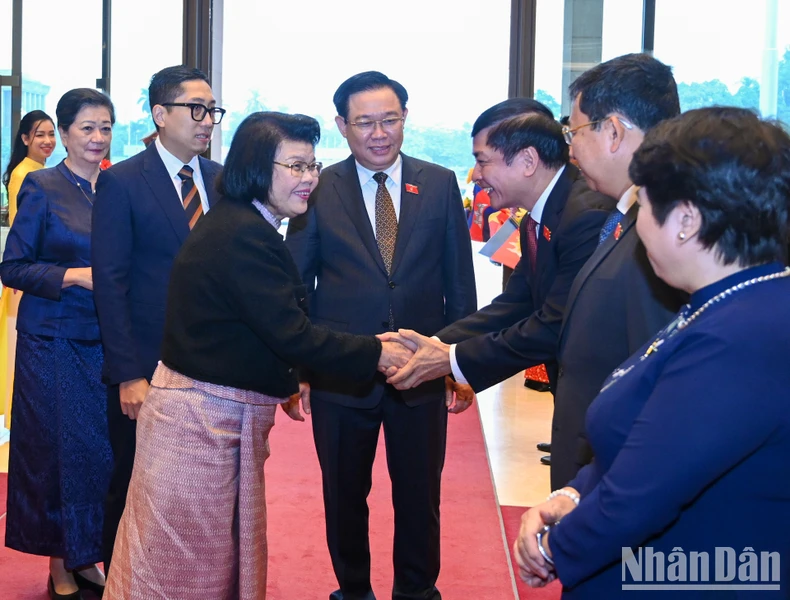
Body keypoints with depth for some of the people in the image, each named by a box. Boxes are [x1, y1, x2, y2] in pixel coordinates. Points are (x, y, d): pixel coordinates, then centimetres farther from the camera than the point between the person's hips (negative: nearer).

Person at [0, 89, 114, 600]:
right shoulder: (42, 188, -5)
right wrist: (72, 275, -18)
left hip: (106, 340, 4)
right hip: (54, 341, -4)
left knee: (101, 448, 6)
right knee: (58, 447, 3)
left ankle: (85, 558, 20)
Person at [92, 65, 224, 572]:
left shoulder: (222, 180, 8)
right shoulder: (122, 182, -5)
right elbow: (110, 283, -9)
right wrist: (128, 375, -14)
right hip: (146, 369, -3)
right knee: (133, 491, 10)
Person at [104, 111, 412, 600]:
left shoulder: (236, 223, 10)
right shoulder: (246, 236, -22)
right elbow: (292, 335, -25)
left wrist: (282, 385, 17)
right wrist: (376, 354, -17)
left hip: (224, 417, 10)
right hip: (203, 419, -10)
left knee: (224, 556, 18)